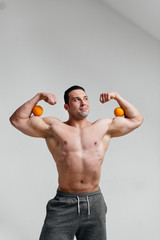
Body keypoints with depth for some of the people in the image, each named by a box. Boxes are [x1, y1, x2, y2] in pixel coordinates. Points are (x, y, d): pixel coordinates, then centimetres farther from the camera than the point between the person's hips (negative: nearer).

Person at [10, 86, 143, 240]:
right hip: (63, 204, -2)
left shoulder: (104, 127, 10)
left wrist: (117, 97, 9)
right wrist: (38, 97, 0)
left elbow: (136, 119, 18)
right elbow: (17, 120, 4)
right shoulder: (53, 127, 4)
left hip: (94, 203, 2)